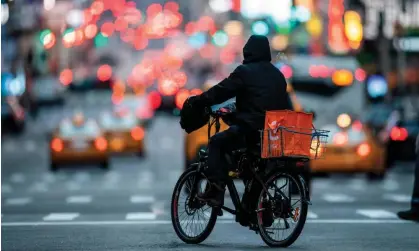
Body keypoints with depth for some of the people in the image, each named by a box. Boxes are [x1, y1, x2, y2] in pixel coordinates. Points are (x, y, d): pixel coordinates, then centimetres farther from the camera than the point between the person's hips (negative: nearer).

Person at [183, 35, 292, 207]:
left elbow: (220, 91, -6)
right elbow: (285, 106, 20)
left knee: (216, 143, 9)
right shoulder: (277, 75, 17)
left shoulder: (245, 72, -5)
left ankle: (216, 190, -2)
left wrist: (195, 101, 4)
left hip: (250, 129, -7)